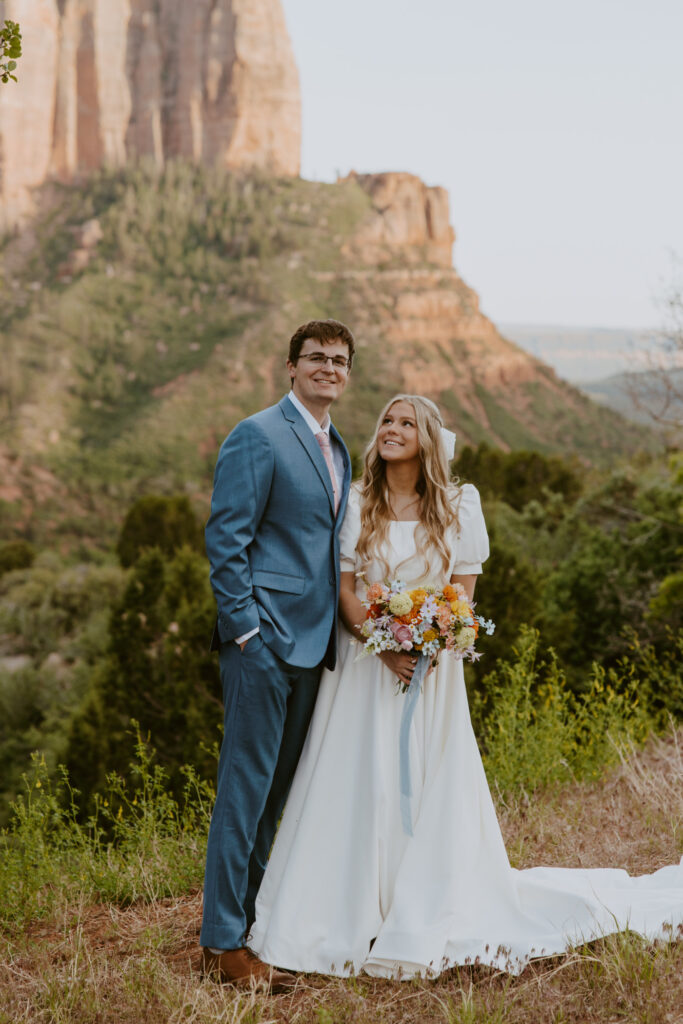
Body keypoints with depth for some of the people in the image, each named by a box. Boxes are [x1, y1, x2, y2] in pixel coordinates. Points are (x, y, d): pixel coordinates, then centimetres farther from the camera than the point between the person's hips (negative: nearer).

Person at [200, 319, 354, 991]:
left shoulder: (339, 450, 18)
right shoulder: (258, 436, -8)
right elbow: (225, 540, -13)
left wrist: (340, 629, 15)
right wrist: (245, 628, -18)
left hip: (312, 643, 8)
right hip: (264, 637, -8)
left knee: (275, 786, 13)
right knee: (247, 782, -5)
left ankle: (249, 918, 23)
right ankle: (222, 942, 1)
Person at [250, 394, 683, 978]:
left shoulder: (458, 506, 3)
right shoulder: (355, 505, 3)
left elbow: (464, 593, 2)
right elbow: (344, 590, -1)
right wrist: (386, 647, -16)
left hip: (433, 670, 0)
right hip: (365, 665, 0)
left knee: (432, 791, 1)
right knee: (361, 791, -1)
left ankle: (428, 921, 12)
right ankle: (356, 916, 8)